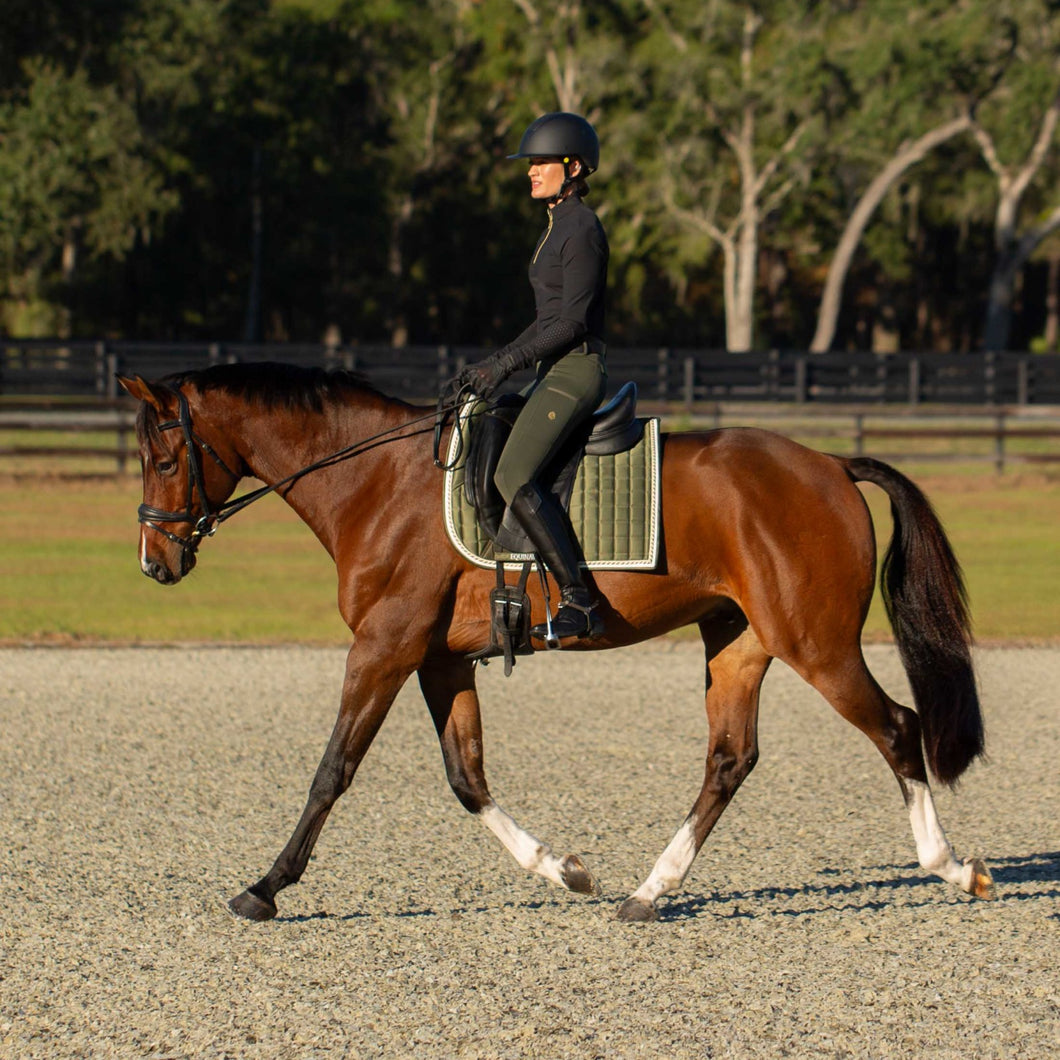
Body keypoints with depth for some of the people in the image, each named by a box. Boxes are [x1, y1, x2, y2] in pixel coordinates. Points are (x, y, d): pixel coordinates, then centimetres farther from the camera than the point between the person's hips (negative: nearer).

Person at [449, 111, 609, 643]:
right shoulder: (558, 225, 18)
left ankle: (579, 600, -25)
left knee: (513, 475, -23)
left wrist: (507, 362, -18)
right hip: (557, 372, 11)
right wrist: (493, 362, 15)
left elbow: (572, 321, -18)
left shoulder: (581, 229, -12)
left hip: (577, 370, -11)